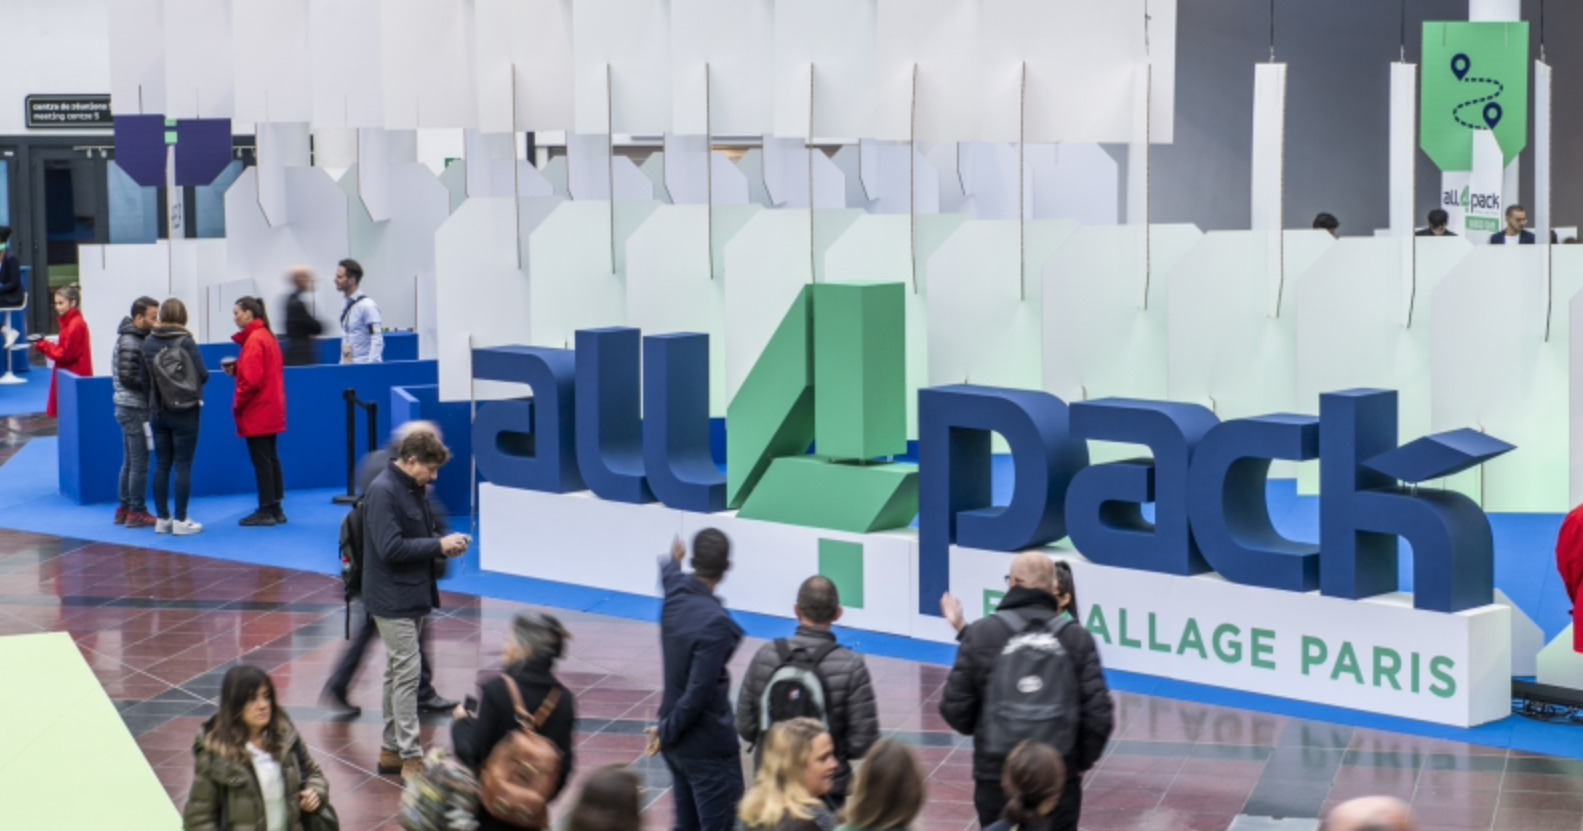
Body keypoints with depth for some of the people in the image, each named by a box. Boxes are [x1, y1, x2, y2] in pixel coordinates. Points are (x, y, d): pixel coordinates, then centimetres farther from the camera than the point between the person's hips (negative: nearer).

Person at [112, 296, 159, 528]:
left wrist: (151, 381, 1)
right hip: (135, 409, -10)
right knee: (139, 463, -4)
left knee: (130, 462, 15)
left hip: (130, 407, 10)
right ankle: (137, 512, 0)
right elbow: (128, 378, -22)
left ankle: (124, 509, 21)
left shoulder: (136, 339, 12)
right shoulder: (130, 343, -17)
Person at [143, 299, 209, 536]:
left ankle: (162, 519, 15)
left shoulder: (148, 343, 0)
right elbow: (203, 375, -15)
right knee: (183, 465, 0)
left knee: (161, 465, 11)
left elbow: (143, 377, 4)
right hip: (184, 413, -5)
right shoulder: (185, 342, -15)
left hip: (157, 412, 5)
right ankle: (181, 521, 1)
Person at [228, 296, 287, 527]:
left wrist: (238, 405, -10)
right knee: (271, 459, 12)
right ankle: (276, 509, 15)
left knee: (261, 461, -5)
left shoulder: (254, 340, -16)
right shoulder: (267, 336, 13)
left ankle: (266, 511, -2)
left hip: (257, 412, -10)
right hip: (271, 410, 10)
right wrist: (235, 369, 4)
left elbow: (251, 380, -21)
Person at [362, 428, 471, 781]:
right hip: (393, 599, -10)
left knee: (397, 674, 15)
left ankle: (391, 750, 24)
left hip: (412, 597, 10)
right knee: (407, 675, -9)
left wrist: (444, 543, -1)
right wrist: (438, 545, -20)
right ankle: (410, 758, -6)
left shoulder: (415, 490, 9)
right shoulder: (382, 492, -19)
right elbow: (390, 548, -26)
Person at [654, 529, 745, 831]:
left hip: (678, 742, 8)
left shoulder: (676, 595, -2)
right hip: (709, 746, -8)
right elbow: (698, 691, -27)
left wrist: (673, 562, 50)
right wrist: (668, 731, -10)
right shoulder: (715, 622, -26)